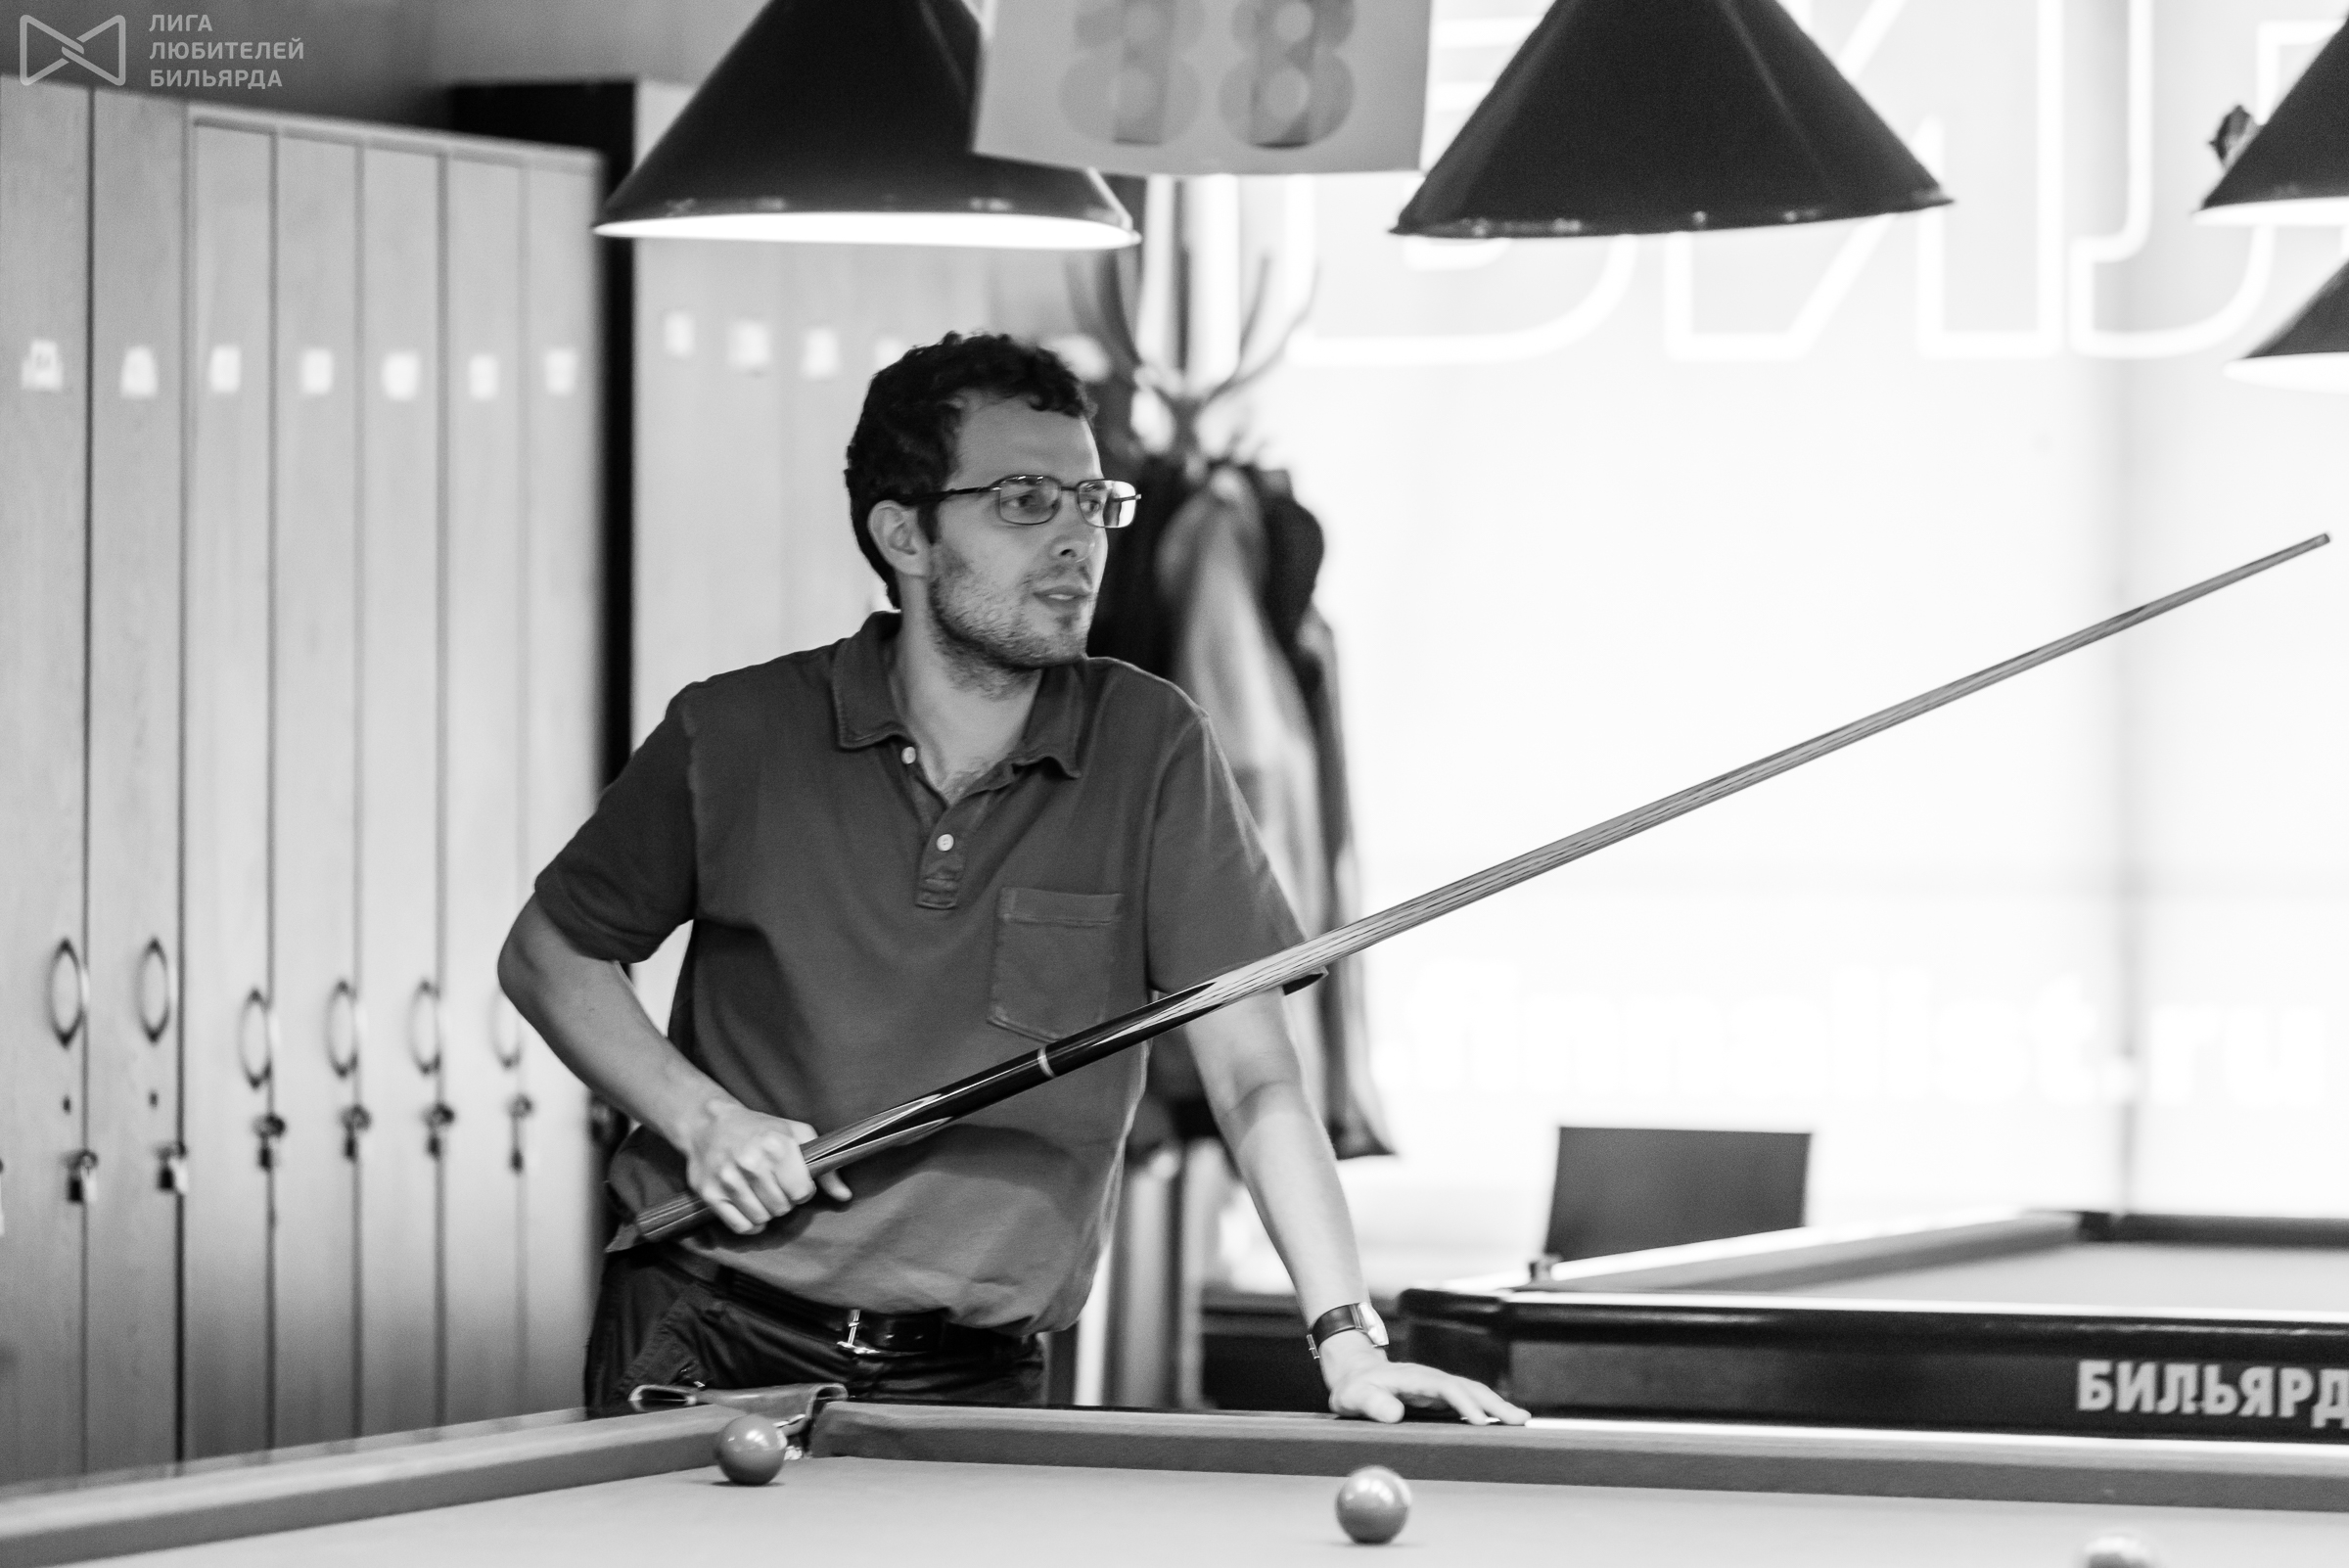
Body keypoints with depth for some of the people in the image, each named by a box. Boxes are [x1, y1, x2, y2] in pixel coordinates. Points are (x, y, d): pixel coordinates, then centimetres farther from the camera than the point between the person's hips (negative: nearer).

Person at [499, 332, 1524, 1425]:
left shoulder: (1150, 750, -3)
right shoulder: (738, 737, -4)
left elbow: (1252, 1075, -7)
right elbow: (548, 954, 9)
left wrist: (1347, 1336, -19)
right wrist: (703, 1116, -7)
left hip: (973, 1378, 1)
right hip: (711, 1341, -1)